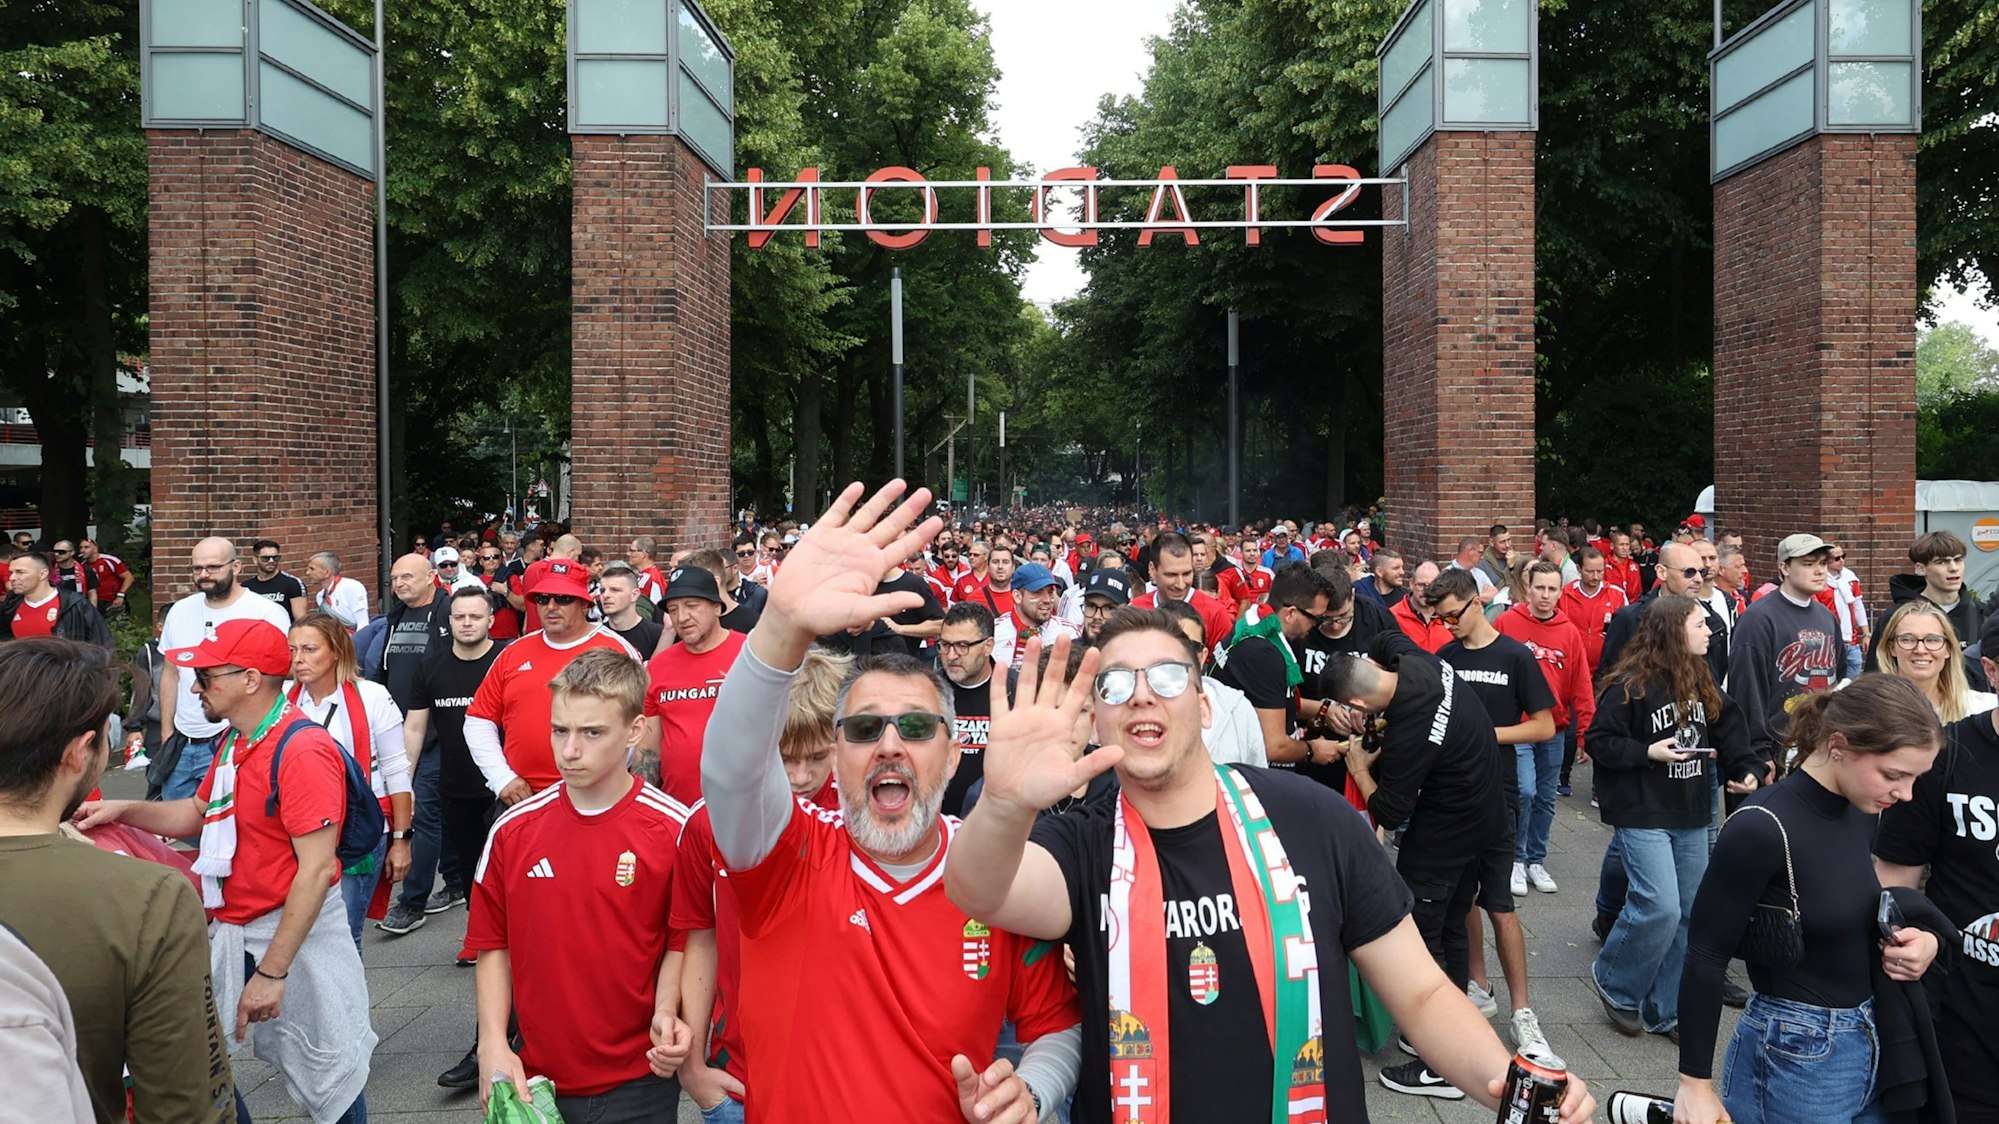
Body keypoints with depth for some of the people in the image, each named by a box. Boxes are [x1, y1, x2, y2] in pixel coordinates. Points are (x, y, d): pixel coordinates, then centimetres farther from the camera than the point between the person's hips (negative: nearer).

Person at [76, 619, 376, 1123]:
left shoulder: (302, 750, -22)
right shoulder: (233, 740, 8)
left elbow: (317, 869, -25)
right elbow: (198, 813, 25)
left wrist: (272, 972, -24)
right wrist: (124, 811, 6)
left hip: (296, 930, -9)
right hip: (231, 930, 9)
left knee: (327, 1079, 5)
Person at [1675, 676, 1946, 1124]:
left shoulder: (1862, 811, 0)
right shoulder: (1763, 829, -22)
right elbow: (1705, 958, -18)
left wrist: (1918, 938, -4)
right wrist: (1695, 1085, -14)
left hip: (1870, 1041, 7)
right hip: (1796, 1054, -7)